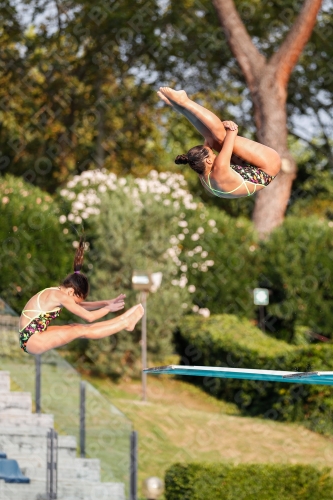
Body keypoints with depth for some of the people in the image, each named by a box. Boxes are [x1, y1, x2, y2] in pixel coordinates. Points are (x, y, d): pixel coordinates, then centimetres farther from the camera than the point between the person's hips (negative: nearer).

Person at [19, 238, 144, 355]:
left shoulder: (56, 292, 13)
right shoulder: (61, 297, -15)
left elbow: (82, 306, 23)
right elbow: (89, 317, -12)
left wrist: (108, 302, 17)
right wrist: (108, 308, 2)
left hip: (30, 337, 9)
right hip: (31, 340, -9)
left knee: (79, 327, 6)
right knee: (81, 331, -7)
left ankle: (123, 320, 9)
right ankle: (126, 323, -1)